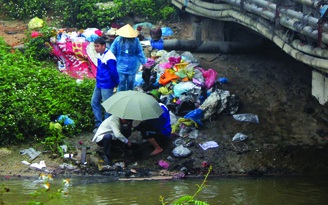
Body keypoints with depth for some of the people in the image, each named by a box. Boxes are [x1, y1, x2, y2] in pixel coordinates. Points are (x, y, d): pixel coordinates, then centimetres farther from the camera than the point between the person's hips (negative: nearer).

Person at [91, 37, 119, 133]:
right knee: (94, 102, 12)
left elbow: (113, 72, -18)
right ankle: (98, 124, 21)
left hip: (107, 86, -9)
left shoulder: (109, 57, -21)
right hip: (99, 84, 9)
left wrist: (116, 83, -8)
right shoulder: (99, 55, 6)